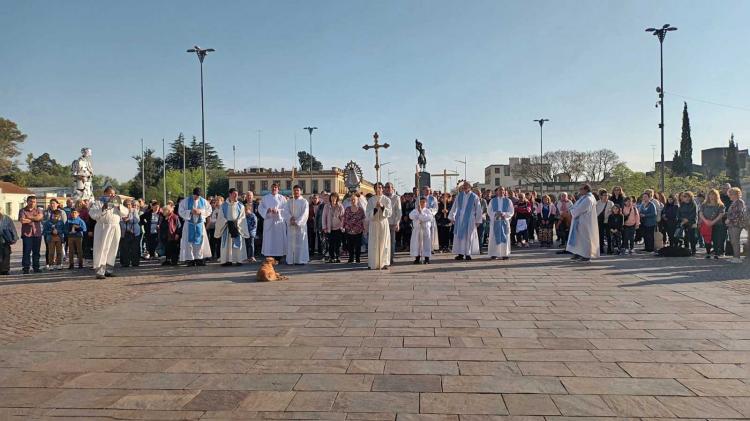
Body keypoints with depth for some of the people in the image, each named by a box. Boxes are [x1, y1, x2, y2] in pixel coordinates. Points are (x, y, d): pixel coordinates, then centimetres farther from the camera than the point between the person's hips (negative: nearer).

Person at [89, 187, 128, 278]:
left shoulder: (116, 203, 19)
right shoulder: (98, 202, 4)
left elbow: (126, 212, 8)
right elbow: (92, 214, -9)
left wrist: (118, 206, -8)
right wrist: (102, 209, -21)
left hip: (115, 228, 5)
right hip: (103, 228, -5)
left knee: (112, 250, 7)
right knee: (102, 249, -9)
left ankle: (108, 270, 15)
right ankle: (99, 271, -9)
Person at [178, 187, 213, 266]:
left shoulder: (204, 201, 2)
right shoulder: (186, 201, -3)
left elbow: (209, 211, 4)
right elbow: (181, 211, -5)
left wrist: (200, 212, -12)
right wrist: (191, 212, -18)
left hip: (200, 224, 2)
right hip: (189, 225, -2)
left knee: (200, 241, 2)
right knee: (189, 242, -3)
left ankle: (199, 259, 9)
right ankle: (190, 260, 1)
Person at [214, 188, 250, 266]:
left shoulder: (240, 205, 5)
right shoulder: (224, 205, 4)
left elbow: (242, 217, 2)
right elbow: (221, 217, 2)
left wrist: (237, 223, -14)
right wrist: (227, 222, -13)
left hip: (237, 226, 0)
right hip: (226, 226, 0)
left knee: (238, 243, -2)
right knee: (227, 243, -1)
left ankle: (238, 260, -1)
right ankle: (227, 260, 1)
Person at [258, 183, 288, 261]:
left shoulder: (282, 198, 8)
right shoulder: (265, 198, 12)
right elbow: (260, 208, 6)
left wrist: (278, 211, -15)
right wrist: (267, 210, -12)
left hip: (279, 221, -1)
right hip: (268, 221, 1)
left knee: (279, 239, -2)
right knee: (268, 239, -2)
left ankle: (278, 258, 3)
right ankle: (268, 258, 2)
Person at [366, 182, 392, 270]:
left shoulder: (387, 200, 4)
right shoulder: (370, 200, 5)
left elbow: (389, 213, -3)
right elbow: (368, 213, -1)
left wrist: (382, 207, -19)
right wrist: (375, 208, -17)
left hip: (383, 223, 0)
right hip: (373, 224, 0)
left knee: (384, 243, -1)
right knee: (373, 244, 0)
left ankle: (384, 263, 3)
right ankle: (373, 263, 5)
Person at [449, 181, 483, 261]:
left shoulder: (474, 197, -2)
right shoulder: (459, 196, 6)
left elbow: (478, 209, -1)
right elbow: (454, 207, 11)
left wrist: (477, 220, -4)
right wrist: (452, 217, 9)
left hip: (470, 220, -3)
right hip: (459, 219, 3)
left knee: (468, 236, 1)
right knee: (459, 235, 1)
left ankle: (468, 253, 7)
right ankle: (460, 253, 6)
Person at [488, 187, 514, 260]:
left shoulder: (508, 201, 6)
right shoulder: (492, 201, 8)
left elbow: (511, 212, 2)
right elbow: (489, 211, 4)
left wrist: (504, 214, -16)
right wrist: (495, 214, -14)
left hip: (504, 221, 0)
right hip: (495, 222, 0)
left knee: (504, 237, -1)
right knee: (494, 237, -2)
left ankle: (505, 254, 2)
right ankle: (494, 254, 1)